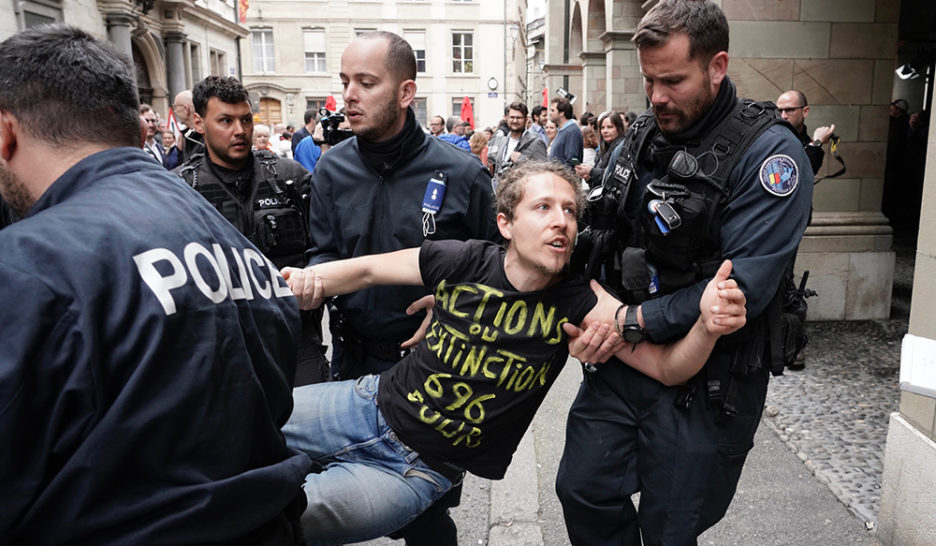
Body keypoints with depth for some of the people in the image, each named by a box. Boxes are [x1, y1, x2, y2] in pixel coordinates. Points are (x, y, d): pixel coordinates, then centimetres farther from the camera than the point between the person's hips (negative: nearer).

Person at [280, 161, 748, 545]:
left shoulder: (578, 305, -14)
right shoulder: (464, 262, -11)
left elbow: (666, 366, -18)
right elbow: (367, 269, 2)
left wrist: (707, 325, -40)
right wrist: (304, 280, -17)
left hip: (418, 468, -3)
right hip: (371, 403, 3)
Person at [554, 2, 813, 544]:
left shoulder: (770, 153, -17)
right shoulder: (644, 134, 4)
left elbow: (743, 286, -24)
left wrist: (637, 321, -22)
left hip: (707, 381, -5)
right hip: (624, 356, 6)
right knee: (583, 490, 14)